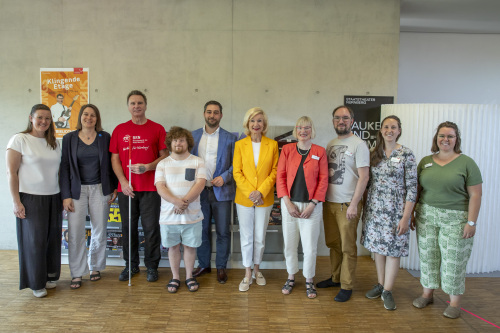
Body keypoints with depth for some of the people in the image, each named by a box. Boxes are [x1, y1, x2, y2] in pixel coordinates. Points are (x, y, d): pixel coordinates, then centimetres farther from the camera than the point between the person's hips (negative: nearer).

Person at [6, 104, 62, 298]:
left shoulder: (53, 142, 11)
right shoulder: (19, 140, -6)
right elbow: (11, 173, -8)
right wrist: (16, 202, -12)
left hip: (53, 198, 5)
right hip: (30, 198, -5)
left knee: (52, 239, 9)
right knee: (35, 241, 3)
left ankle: (50, 276, 27)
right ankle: (36, 284, 18)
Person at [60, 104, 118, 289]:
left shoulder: (105, 137, 4)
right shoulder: (69, 138, 3)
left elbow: (111, 164, 7)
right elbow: (65, 167, 2)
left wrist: (114, 188, 3)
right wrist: (66, 195, -4)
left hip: (100, 189, 1)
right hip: (77, 190, 0)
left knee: (99, 232, 7)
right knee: (75, 233, -3)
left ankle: (95, 267, 26)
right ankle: (77, 274, 11)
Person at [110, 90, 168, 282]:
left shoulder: (157, 129, 4)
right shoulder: (120, 130, 10)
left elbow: (164, 156, 2)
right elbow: (115, 159, 7)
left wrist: (147, 167, -15)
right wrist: (123, 181, -5)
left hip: (150, 188, -2)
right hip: (126, 188, 2)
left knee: (151, 228, 2)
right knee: (128, 228, 10)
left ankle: (152, 266, 18)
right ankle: (131, 265, 26)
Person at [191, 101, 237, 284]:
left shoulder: (230, 138, 2)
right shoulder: (193, 136, 9)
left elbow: (235, 164, 1)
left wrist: (224, 177, -14)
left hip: (221, 191, -2)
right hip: (199, 191, 2)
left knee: (223, 232, 5)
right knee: (202, 230, 11)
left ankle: (221, 267, 21)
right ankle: (203, 265, 28)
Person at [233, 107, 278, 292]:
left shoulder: (272, 144, 1)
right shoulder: (240, 145, 1)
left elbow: (274, 171, -2)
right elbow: (237, 172, -2)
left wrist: (261, 192, -13)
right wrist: (249, 193, -13)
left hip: (265, 198, 0)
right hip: (244, 198, 0)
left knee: (260, 237, 11)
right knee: (246, 237, 8)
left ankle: (257, 269, 31)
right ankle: (247, 274, 22)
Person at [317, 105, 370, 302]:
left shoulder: (358, 144, -7)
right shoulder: (330, 144, 13)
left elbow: (364, 177, -12)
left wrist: (354, 204, -16)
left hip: (347, 203, -6)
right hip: (329, 201, 6)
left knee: (347, 246, 3)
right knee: (332, 243, 14)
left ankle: (346, 286, 14)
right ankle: (335, 278, 29)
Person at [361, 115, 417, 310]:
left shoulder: (406, 154, -6)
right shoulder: (374, 154, 6)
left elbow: (412, 187, -8)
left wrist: (406, 217, -13)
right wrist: (365, 206, 7)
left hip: (395, 209, -4)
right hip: (374, 208, 4)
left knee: (393, 249, 3)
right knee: (377, 246, 12)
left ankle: (387, 291, 17)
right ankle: (380, 284, 28)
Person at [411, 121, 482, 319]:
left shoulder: (466, 163, -4)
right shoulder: (425, 162, 7)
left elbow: (475, 195, -7)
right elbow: (417, 189, 11)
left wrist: (471, 222, -11)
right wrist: (413, 213, 8)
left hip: (455, 219, -3)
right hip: (426, 216, 4)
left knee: (453, 260, 3)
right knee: (428, 257, 11)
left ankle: (454, 303, 20)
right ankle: (427, 294, 27)